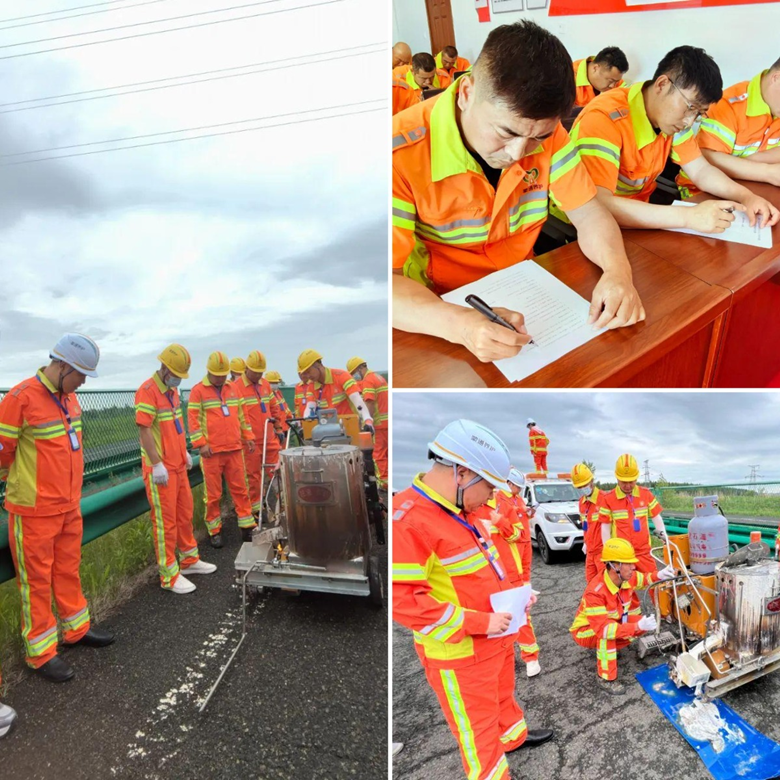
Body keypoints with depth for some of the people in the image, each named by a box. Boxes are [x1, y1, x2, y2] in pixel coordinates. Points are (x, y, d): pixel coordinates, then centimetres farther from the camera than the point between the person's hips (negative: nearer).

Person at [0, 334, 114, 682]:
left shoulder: (69, 397, 5)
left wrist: (67, 486, 15)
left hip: (69, 506, 7)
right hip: (34, 511, -7)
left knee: (68, 569, 20)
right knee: (37, 579, 6)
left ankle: (76, 628, 36)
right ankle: (41, 651, 20)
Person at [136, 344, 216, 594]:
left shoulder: (172, 390, 12)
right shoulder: (148, 391, -16)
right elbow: (144, 430, -20)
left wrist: (184, 452, 19)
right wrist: (157, 464, -21)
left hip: (178, 466, 9)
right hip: (160, 470, -9)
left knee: (185, 514, 18)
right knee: (165, 522, 0)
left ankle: (189, 560, 34)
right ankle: (169, 575, 12)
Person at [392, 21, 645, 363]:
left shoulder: (543, 131, -8)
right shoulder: (402, 154, -23)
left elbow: (588, 213, -4)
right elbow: (388, 278, -26)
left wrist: (617, 269, -24)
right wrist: (458, 324, -43)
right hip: (439, 309, -3)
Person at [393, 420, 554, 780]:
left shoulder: (457, 512, 2)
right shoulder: (408, 519, -30)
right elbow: (403, 600, -32)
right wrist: (479, 622, -27)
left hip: (495, 639, 10)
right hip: (460, 655, -10)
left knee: (502, 694, 32)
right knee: (478, 727, 9)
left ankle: (513, 735, 57)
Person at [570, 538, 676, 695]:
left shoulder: (627, 577, -16)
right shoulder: (595, 592, -39)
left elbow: (642, 579, 7)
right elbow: (603, 628, -43)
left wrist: (659, 575, -16)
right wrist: (638, 626, -50)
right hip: (585, 631, -8)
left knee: (644, 624, -6)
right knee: (605, 634, -38)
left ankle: (602, 649, 9)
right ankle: (606, 679, -22)